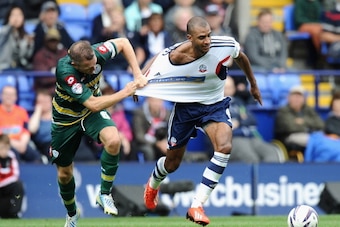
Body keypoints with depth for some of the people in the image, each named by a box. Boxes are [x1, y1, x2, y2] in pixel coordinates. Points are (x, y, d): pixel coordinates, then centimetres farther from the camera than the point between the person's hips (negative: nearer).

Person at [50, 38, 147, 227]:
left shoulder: (97, 54, -27)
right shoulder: (65, 71, -38)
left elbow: (123, 42, -6)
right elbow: (93, 104, -37)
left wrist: (138, 75, -14)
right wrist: (126, 92, -32)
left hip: (92, 114, 2)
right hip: (66, 118, -2)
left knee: (113, 141, -30)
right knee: (64, 173, 9)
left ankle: (104, 194, -11)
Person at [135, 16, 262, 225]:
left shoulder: (226, 46, -22)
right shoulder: (175, 56, -28)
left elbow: (241, 57, 2)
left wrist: (253, 85, 14)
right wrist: (137, 85, -8)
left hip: (215, 105, 1)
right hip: (185, 106, -1)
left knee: (225, 147, -29)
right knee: (172, 163, 12)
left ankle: (197, 206, -23)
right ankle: (153, 184, 53)